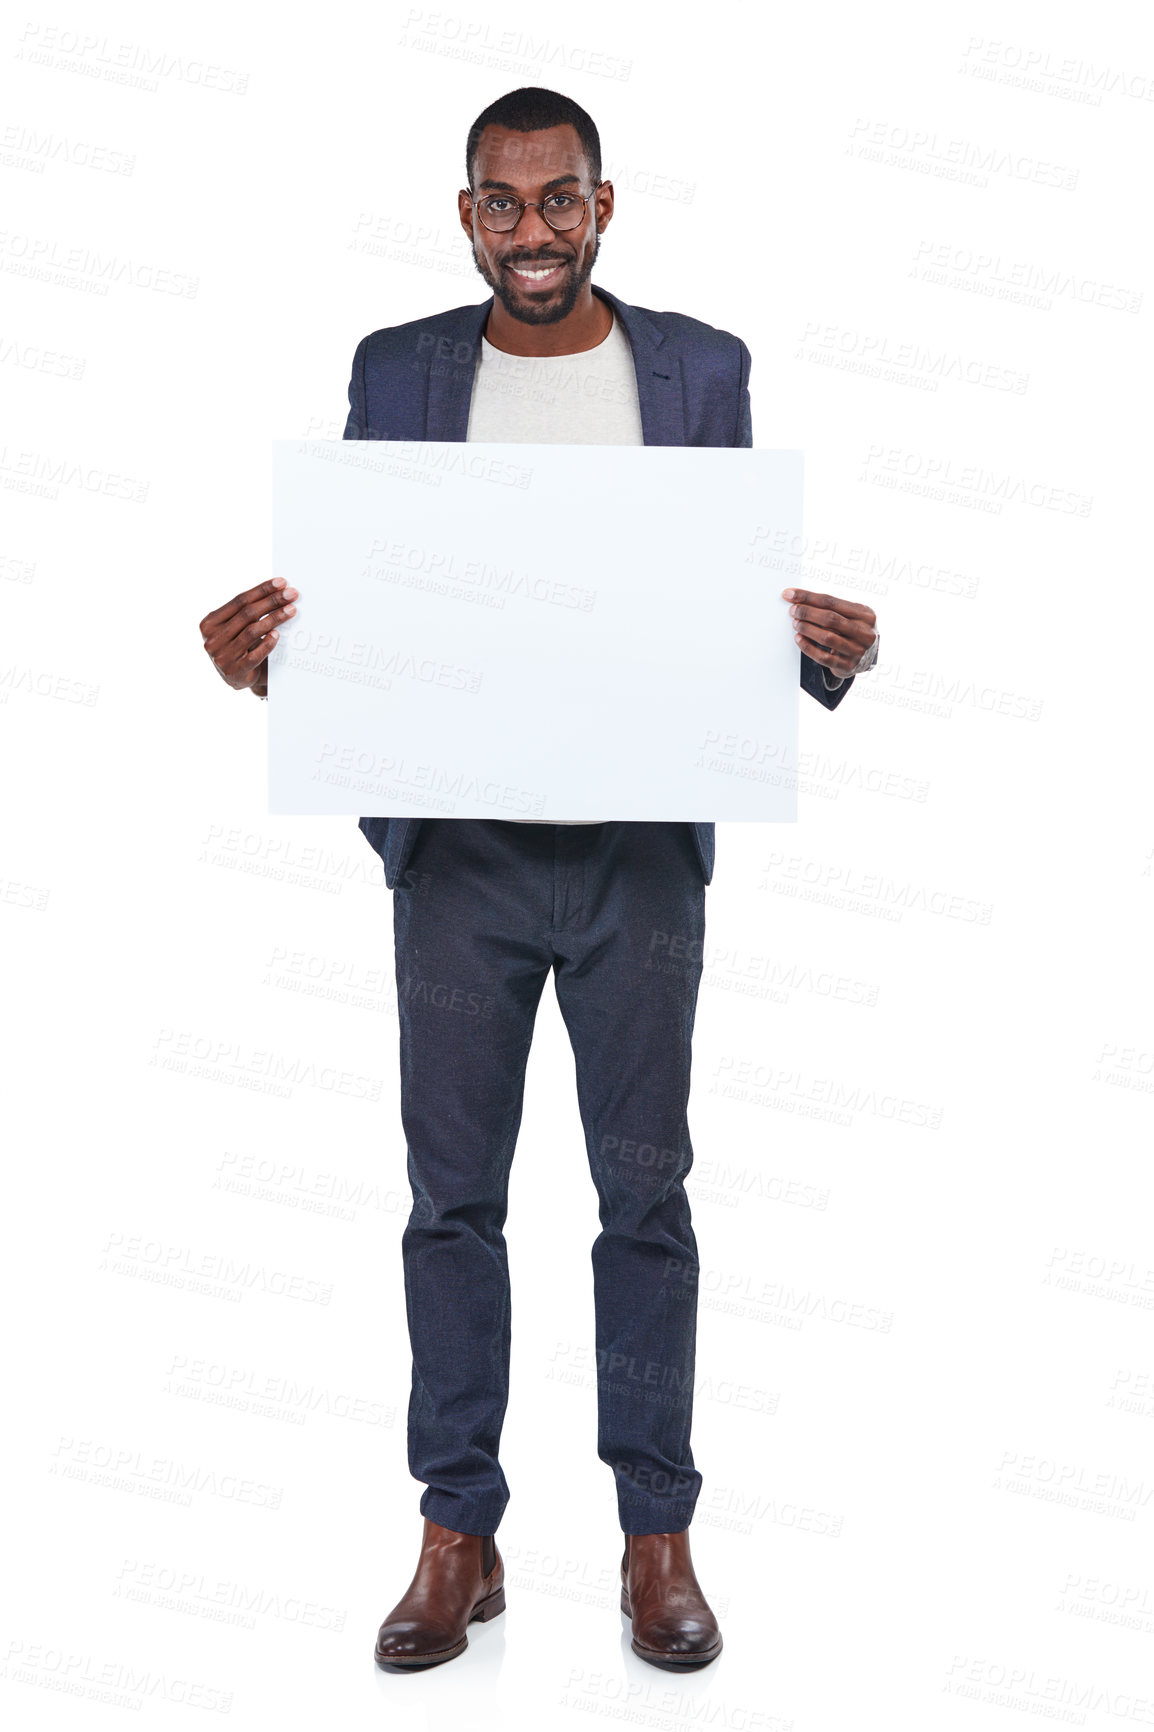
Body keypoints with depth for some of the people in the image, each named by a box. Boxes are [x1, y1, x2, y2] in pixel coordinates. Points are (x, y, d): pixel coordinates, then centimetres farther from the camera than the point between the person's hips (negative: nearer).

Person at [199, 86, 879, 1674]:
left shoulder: (700, 369, 5)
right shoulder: (397, 371, 6)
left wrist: (823, 649, -16)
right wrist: (266, 645, -16)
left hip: (641, 851, 0)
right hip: (457, 846, 1)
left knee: (647, 1194, 7)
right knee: (453, 1196, 7)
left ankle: (658, 1535, 21)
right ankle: (459, 1536, 21)